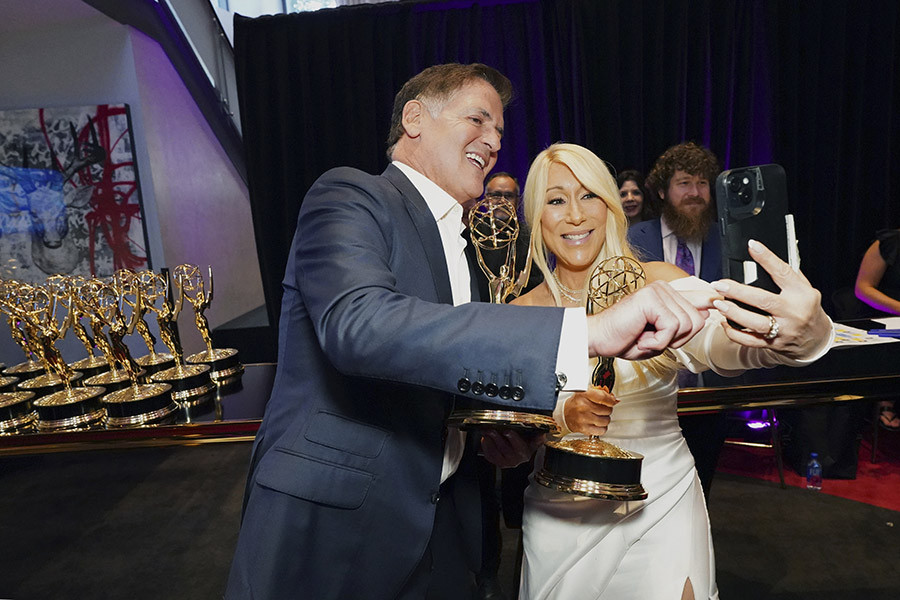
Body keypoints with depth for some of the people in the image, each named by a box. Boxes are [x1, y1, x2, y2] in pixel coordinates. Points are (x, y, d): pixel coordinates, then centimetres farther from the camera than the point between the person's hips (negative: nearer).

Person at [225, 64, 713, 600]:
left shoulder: (461, 246, 13)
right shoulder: (349, 197, -10)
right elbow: (359, 325, -31)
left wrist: (493, 436, 0)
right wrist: (588, 332, -35)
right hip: (328, 524, -6)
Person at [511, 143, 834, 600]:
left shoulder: (657, 284, -9)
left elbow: (716, 341, -30)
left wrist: (804, 332, -50)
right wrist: (560, 417, -25)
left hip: (662, 508, -1)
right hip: (560, 517, 1)